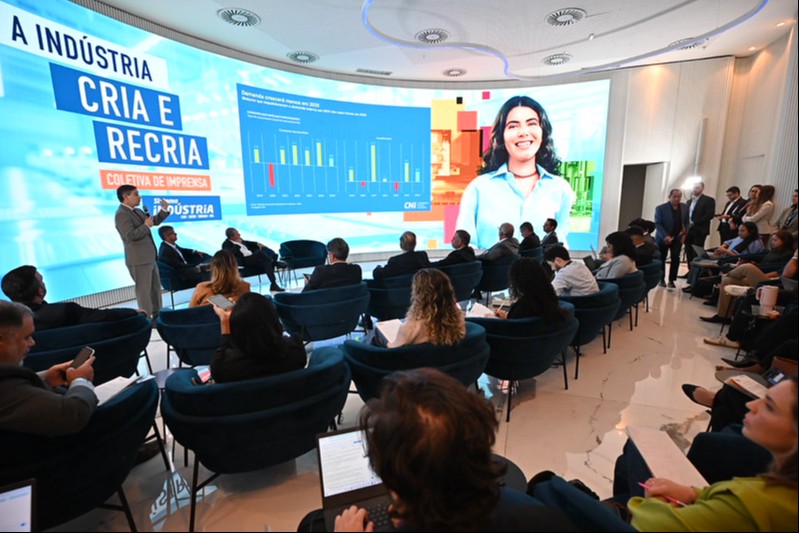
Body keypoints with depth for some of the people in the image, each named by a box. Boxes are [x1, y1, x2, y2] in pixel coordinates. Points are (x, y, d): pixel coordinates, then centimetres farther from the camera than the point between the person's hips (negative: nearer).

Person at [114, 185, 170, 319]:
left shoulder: (137, 211, 14)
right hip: (138, 259, -10)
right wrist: (146, 225, -15)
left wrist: (164, 209, 10)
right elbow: (131, 235, -25)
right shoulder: (121, 214, -15)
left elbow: (155, 221, 22)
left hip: (148, 257, 10)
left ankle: (156, 315, 29)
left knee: (156, 287, 17)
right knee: (144, 290, -4)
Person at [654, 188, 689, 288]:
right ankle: (661, 279, 19)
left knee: (675, 259, 0)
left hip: (678, 238, 3)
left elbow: (686, 222, 11)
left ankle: (671, 280, 8)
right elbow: (658, 224, -13)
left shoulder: (685, 207, 5)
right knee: (661, 258, 7)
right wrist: (665, 236, -23)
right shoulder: (660, 208, -9)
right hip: (663, 238, -3)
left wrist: (684, 234, -2)